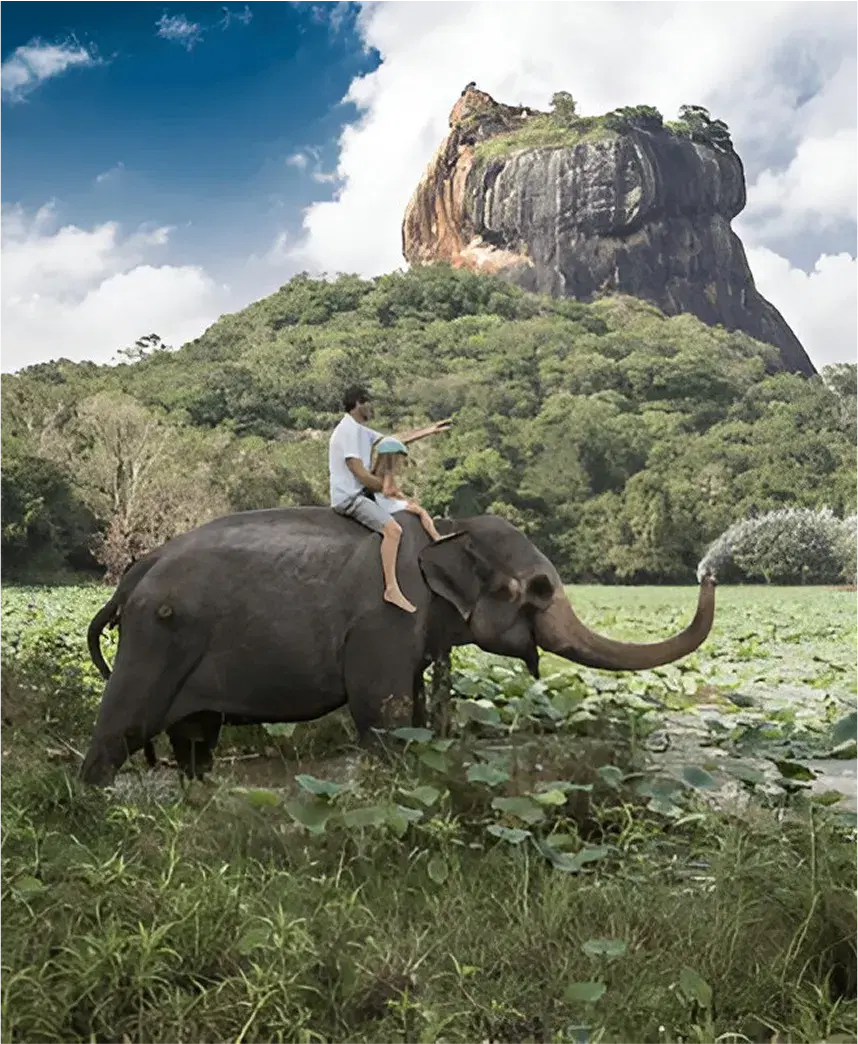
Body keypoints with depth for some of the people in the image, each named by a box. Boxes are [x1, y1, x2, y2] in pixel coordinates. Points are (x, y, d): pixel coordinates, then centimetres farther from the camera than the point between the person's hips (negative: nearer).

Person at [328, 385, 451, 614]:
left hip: (360, 493, 11)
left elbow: (392, 440, 19)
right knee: (393, 529, -26)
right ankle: (392, 589, -26)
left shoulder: (360, 430, 16)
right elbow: (360, 473, -21)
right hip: (349, 497, -11)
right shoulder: (348, 431, -15)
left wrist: (429, 430, 17)